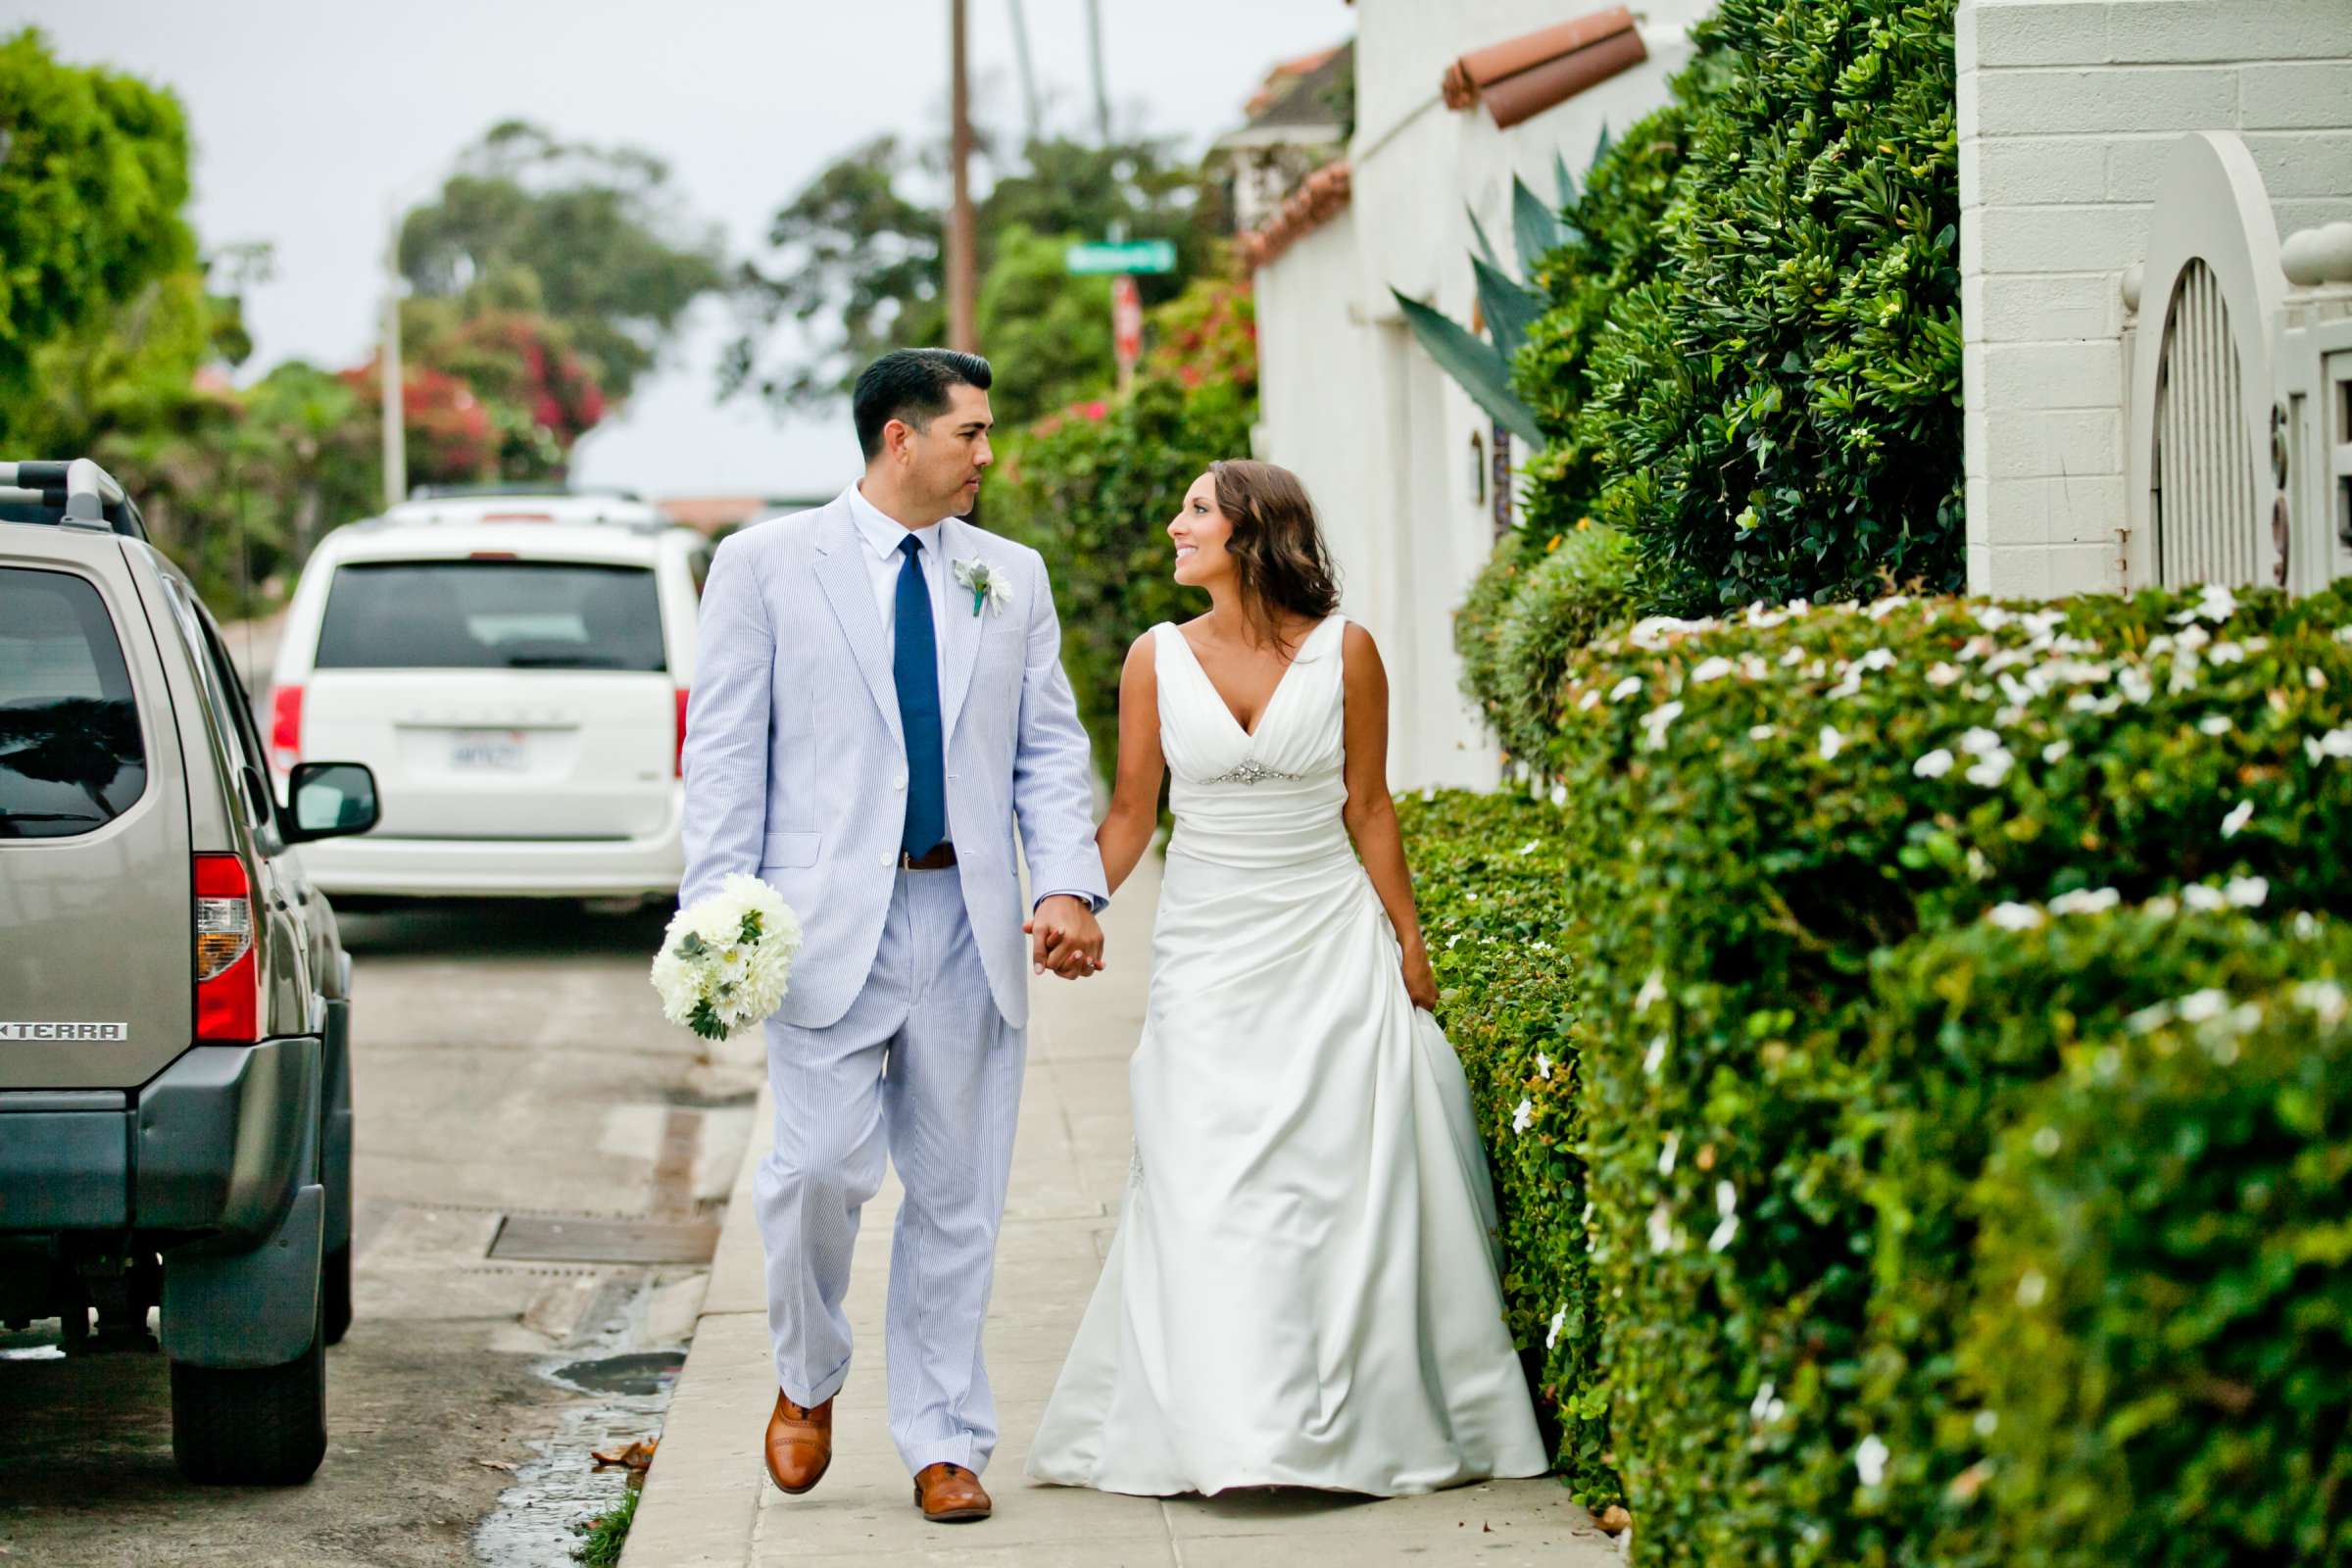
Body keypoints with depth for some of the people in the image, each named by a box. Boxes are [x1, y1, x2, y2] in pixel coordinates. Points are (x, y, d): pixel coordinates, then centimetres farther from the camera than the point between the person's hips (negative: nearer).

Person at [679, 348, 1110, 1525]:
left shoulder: (1012, 577, 13)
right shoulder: (764, 565, 3)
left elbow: (1050, 750, 11)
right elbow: (726, 753, 0)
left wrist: (1070, 886, -5)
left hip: (968, 922, 4)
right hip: (830, 922, -3)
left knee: (958, 1193, 5)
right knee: (825, 1165, -12)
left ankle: (942, 1442, 15)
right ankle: (807, 1379, 16)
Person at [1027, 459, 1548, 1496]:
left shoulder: (1343, 650, -2)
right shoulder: (1158, 658, 1)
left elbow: (1368, 806, 4)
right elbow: (1131, 814, 5)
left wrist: (1407, 941, 4)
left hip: (1332, 942, -1)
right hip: (1208, 952, 1)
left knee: (1346, 1170, -1)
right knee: (1208, 1187, -5)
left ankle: (1363, 1419, 9)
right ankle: (1232, 1432, -1)